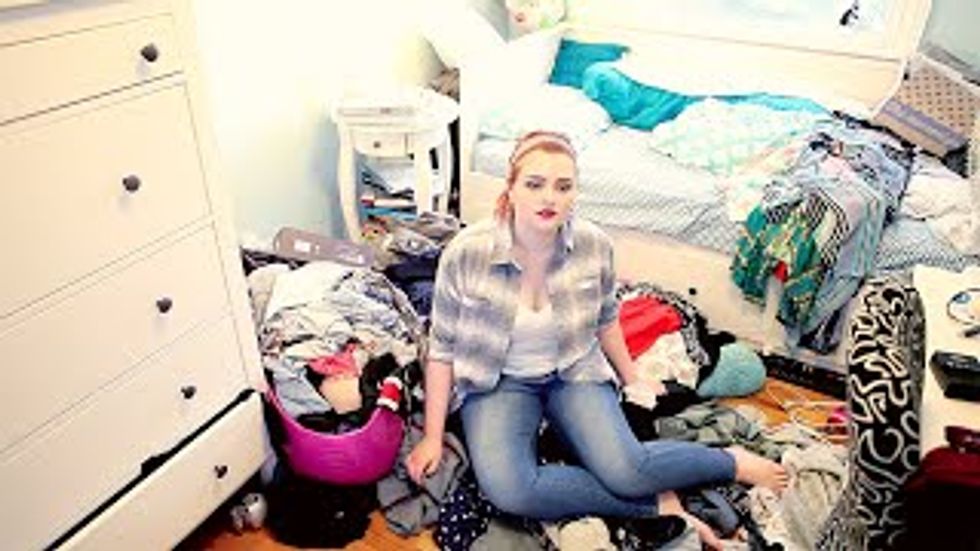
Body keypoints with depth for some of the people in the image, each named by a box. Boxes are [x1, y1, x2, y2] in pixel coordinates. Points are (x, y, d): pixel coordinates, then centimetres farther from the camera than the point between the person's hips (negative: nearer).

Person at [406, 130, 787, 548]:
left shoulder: (595, 246, -13)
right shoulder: (465, 254, -21)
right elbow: (442, 347, -9)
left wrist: (631, 378, 19)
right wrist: (433, 438, -6)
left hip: (575, 371, 1)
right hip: (498, 382, 0)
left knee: (624, 471, -23)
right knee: (508, 491, -27)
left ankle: (733, 462, 6)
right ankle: (657, 504, -12)